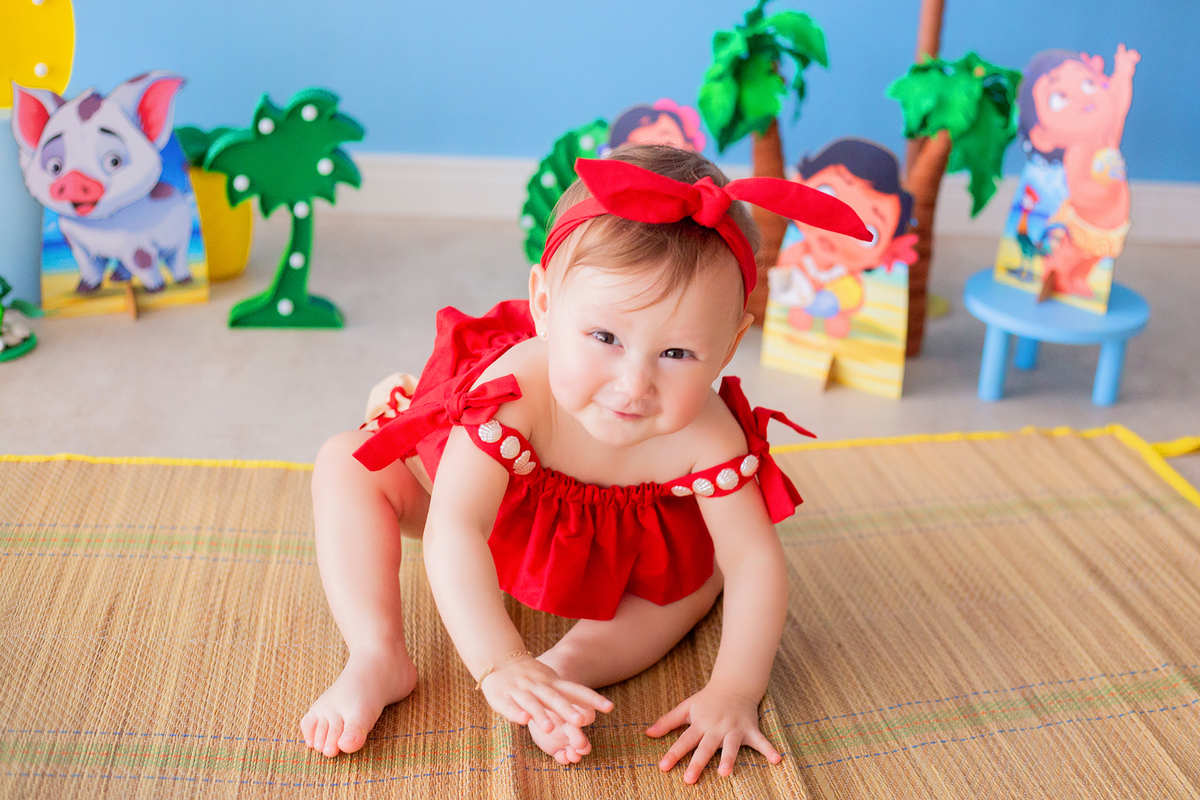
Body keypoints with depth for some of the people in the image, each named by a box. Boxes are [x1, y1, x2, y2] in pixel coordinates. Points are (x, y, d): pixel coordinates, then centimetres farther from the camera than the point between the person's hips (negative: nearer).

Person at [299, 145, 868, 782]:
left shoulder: (705, 438, -37)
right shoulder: (512, 393, -45)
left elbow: (755, 561, -29)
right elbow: (454, 531, -49)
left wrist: (734, 691, -37)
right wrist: (499, 666, -55)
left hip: (610, 542, 2)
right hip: (498, 521, -2)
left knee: (702, 565, -11)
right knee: (345, 467, -17)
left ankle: (575, 660, -23)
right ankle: (378, 658, -20)